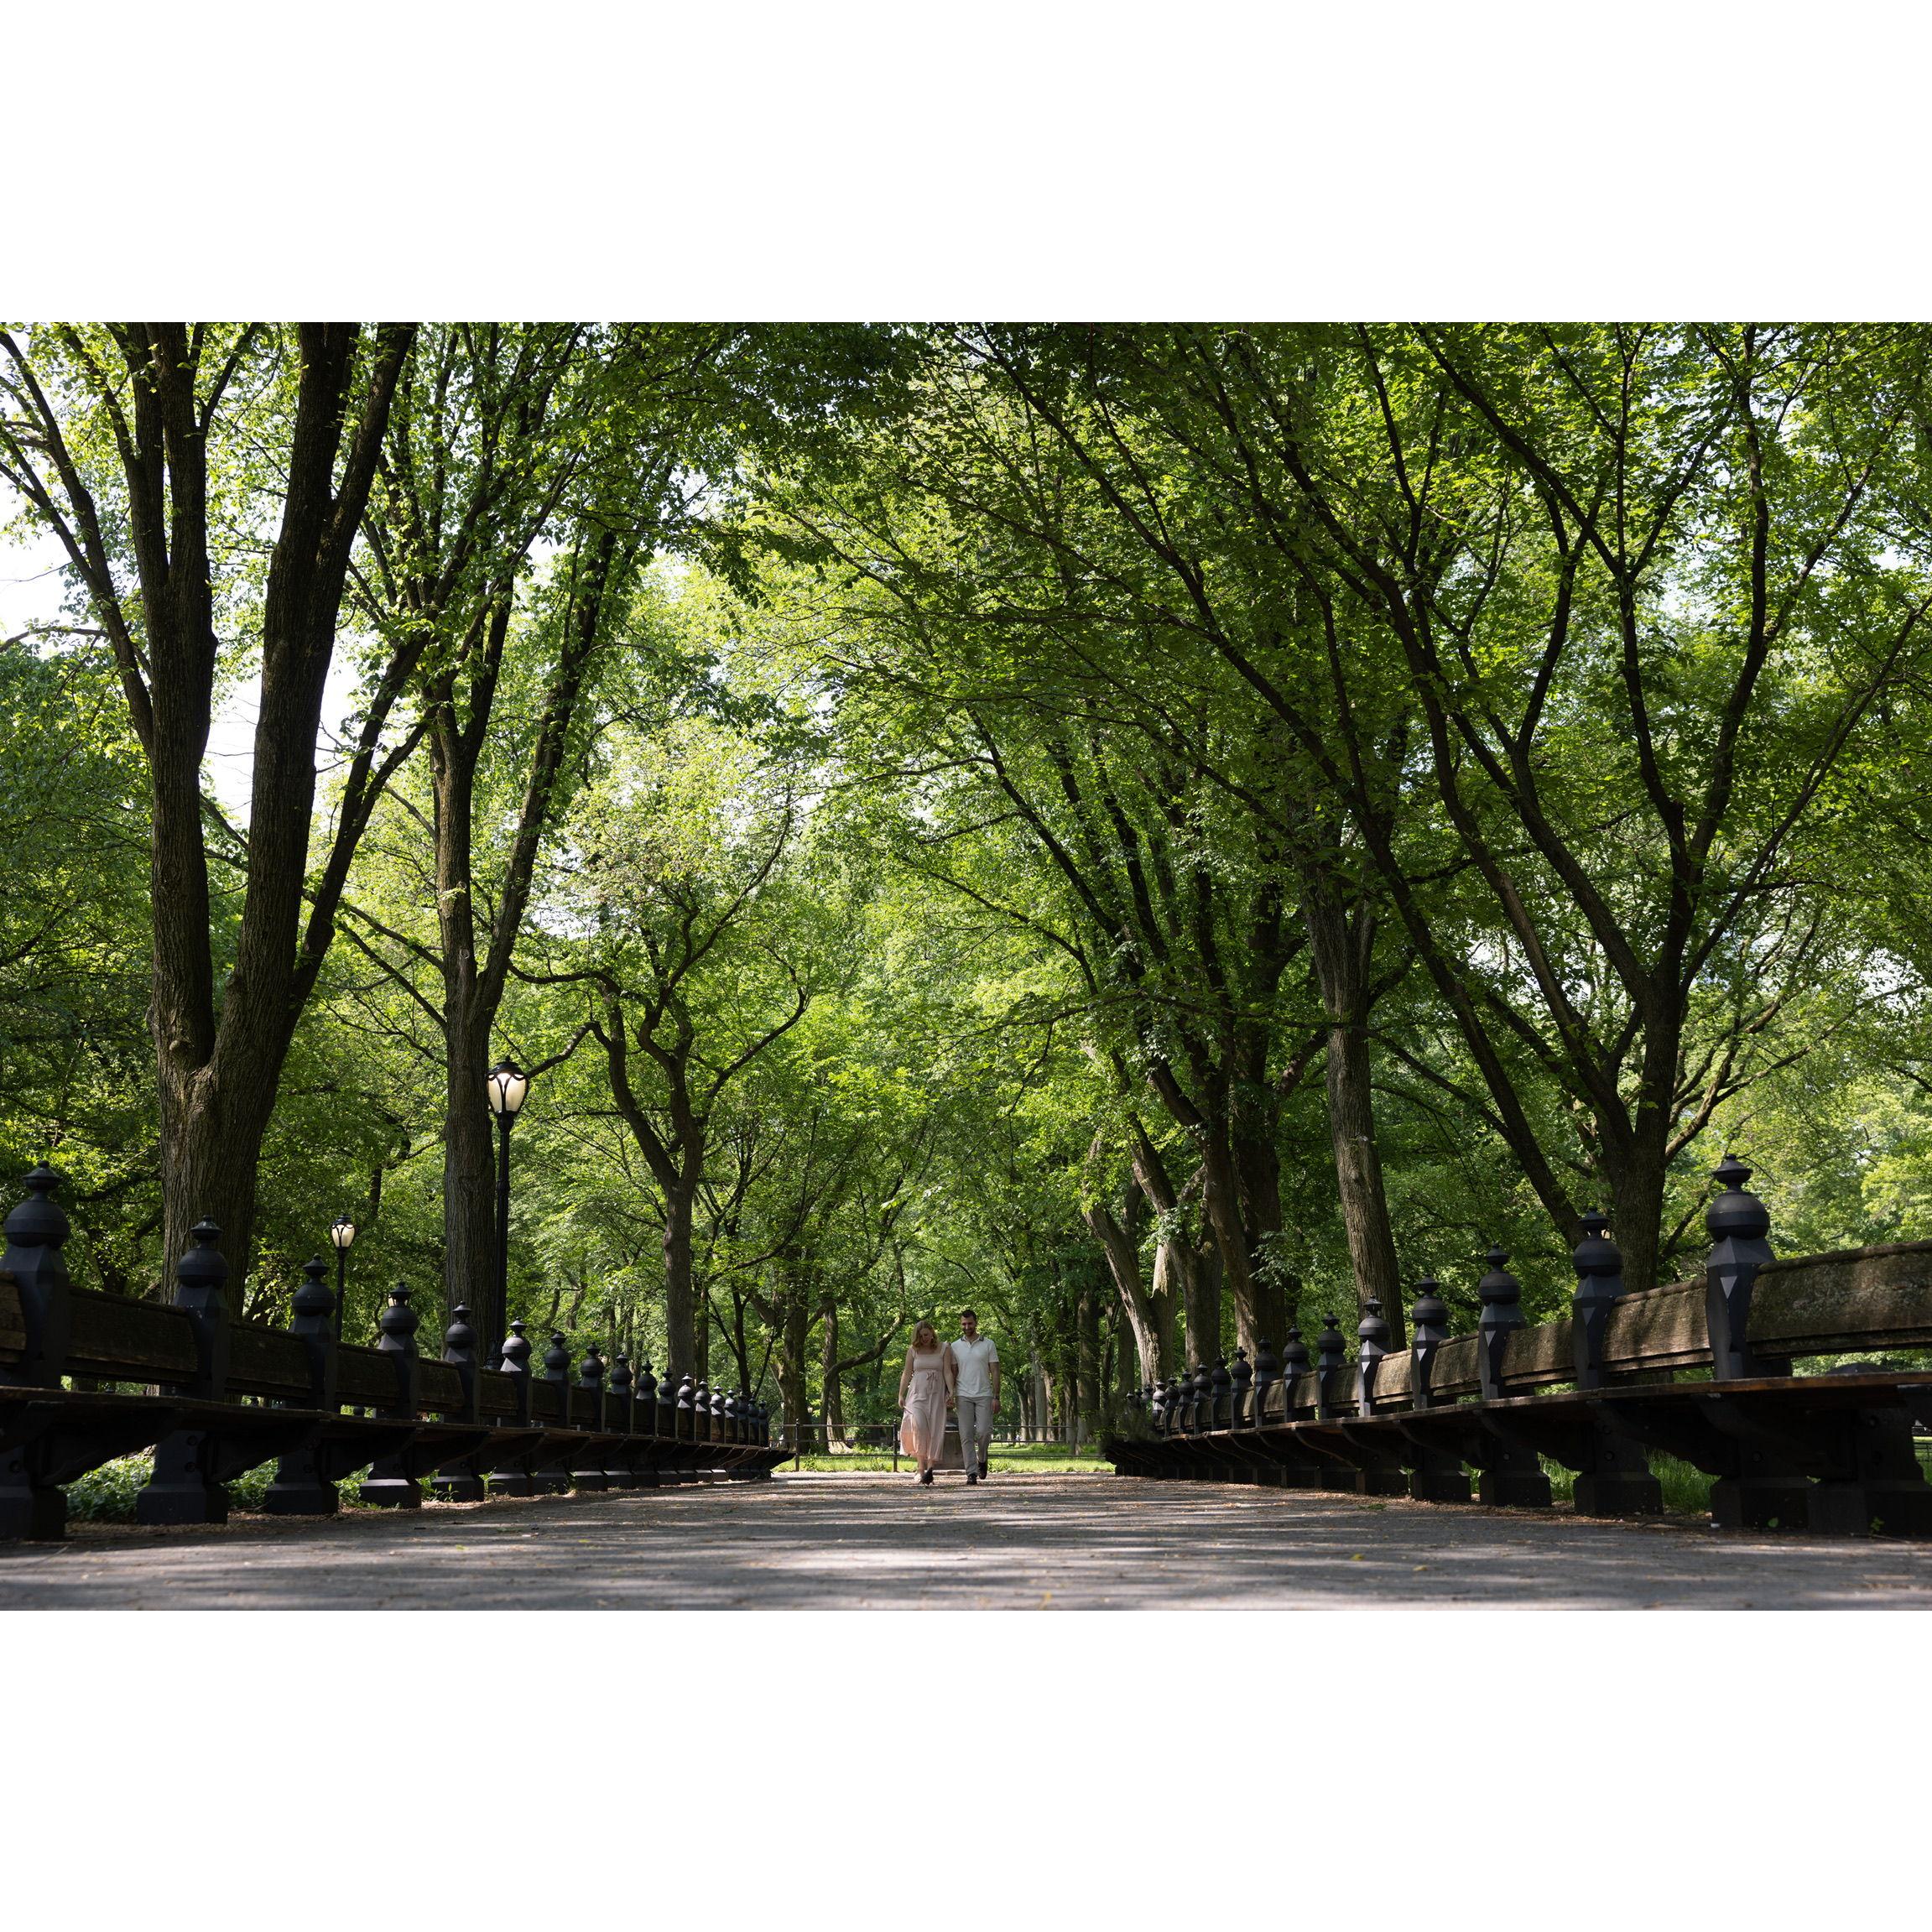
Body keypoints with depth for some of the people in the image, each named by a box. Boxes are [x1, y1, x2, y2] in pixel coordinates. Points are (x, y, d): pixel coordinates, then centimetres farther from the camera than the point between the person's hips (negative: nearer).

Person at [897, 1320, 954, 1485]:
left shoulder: (943, 1350, 6)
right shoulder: (913, 1350, 8)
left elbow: (947, 1372, 1)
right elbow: (906, 1373, 9)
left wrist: (951, 1393, -11)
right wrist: (901, 1395, 2)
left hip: (937, 1394, 1)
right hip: (917, 1393, 0)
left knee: (935, 1429, -7)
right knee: (919, 1424, -20)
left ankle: (930, 1467, -7)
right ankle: (921, 1466, -18)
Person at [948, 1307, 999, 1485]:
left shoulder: (988, 1344, 4)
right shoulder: (955, 1347, 9)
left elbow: (995, 1372, 3)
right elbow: (953, 1373, 10)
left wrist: (996, 1397, -5)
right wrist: (950, 1395, -2)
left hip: (984, 1395, -1)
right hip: (963, 1396, 1)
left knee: (983, 1431, -11)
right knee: (966, 1435, -5)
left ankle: (981, 1459, 18)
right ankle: (971, 1472, -4)